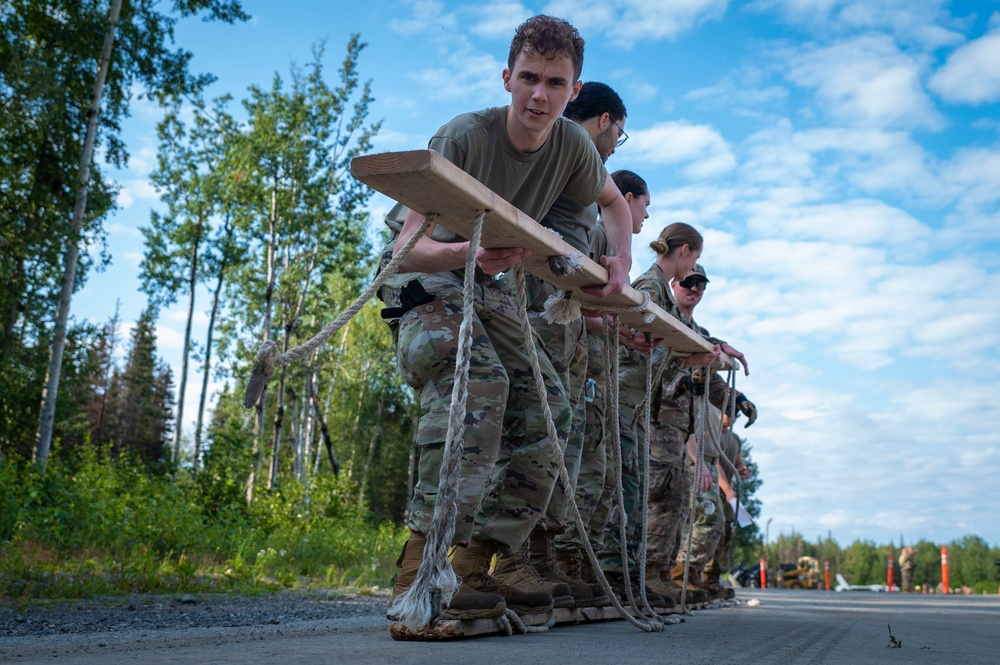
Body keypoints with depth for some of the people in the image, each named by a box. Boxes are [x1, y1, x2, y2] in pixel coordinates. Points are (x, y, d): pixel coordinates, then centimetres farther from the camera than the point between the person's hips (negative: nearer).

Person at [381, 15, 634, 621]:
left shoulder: (573, 145, -10)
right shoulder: (463, 136, -26)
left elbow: (613, 199, 13)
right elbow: (408, 247, -32)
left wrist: (622, 261, -5)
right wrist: (466, 252, -53)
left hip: (490, 284, 7)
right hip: (425, 272, -6)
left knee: (549, 410, -4)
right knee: (475, 382, -34)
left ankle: (475, 567, -1)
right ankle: (419, 572, -36)